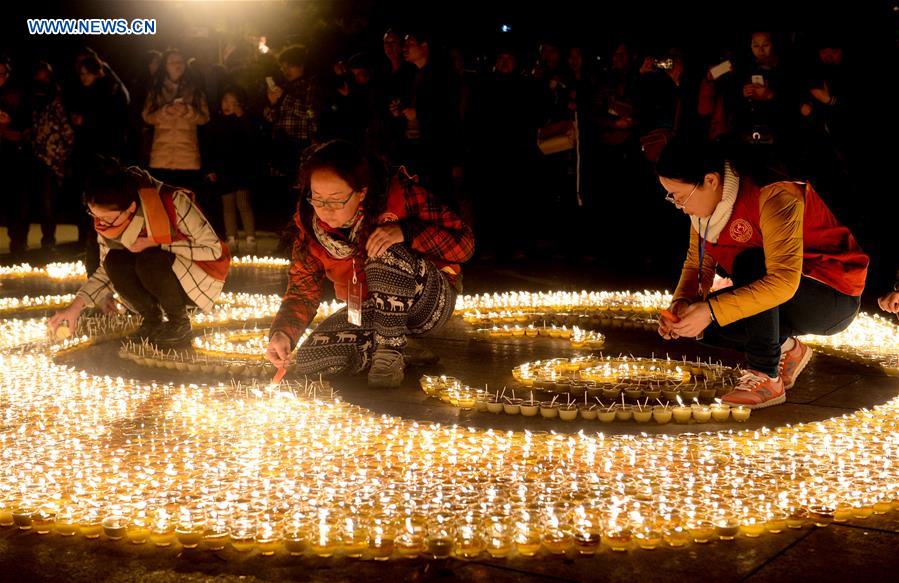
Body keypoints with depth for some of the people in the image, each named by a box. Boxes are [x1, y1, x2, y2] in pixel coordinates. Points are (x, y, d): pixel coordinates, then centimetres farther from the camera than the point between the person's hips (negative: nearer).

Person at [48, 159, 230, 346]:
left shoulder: (173, 203, -28)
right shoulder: (107, 220, -11)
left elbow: (213, 249, -22)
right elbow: (108, 270, 1)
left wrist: (155, 243, -27)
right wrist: (76, 305, -13)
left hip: (200, 279, -5)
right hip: (160, 284, 5)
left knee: (150, 261, -33)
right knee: (115, 260, -23)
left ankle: (179, 322, -8)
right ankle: (152, 320, -3)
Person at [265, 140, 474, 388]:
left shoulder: (400, 195, -24)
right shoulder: (310, 224, -11)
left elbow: (464, 241, -23)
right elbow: (302, 290, -7)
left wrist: (406, 232, -38)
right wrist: (282, 334, -26)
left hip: (430, 302, -5)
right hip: (370, 311, 5)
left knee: (386, 257, -35)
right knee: (308, 361, -15)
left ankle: (390, 350, -18)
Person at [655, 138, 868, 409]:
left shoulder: (774, 194, -30)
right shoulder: (704, 202, -5)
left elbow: (784, 280, -38)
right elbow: (697, 264, 1)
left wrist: (711, 310, -40)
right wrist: (681, 303, -21)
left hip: (835, 298, -8)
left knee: (749, 265, -33)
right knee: (700, 323, -10)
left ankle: (766, 378, -22)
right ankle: (785, 348, 10)